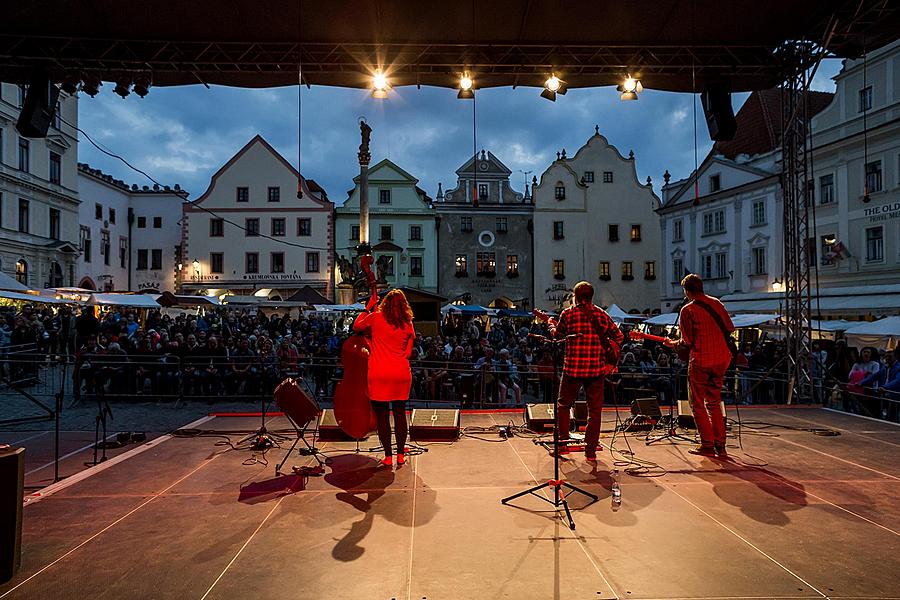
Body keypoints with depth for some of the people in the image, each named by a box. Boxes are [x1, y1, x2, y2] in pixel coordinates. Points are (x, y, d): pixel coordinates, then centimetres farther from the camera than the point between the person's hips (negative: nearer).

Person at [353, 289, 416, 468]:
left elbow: (356, 327, 12)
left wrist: (367, 308, 17)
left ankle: (388, 456, 10)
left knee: (382, 414, 6)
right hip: (401, 374, 2)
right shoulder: (408, 324, 2)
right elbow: (408, 352, 6)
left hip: (379, 374, -2)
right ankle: (401, 454, 21)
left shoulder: (375, 318, -4)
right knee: (400, 413, 13)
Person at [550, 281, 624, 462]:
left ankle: (562, 444, 14)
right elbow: (619, 337, 7)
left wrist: (551, 326, 27)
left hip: (573, 367, -1)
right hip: (596, 368, 1)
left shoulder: (568, 314, -2)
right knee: (594, 410, 9)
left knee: (564, 405, 16)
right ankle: (591, 450, 10)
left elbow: (557, 336, 8)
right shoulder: (602, 314, 5)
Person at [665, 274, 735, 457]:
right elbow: (730, 328, 12)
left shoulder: (688, 309, -11)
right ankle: (720, 445, 15)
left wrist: (672, 343, 6)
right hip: (722, 359, 6)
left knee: (698, 404, 6)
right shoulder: (716, 303, 7)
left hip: (700, 361, -6)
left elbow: (687, 342, -12)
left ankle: (707, 445, 6)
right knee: (714, 402, 16)